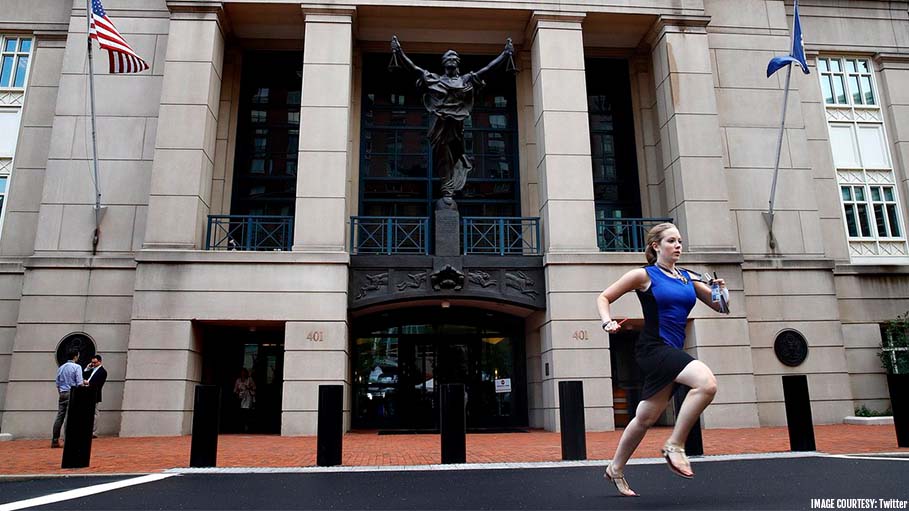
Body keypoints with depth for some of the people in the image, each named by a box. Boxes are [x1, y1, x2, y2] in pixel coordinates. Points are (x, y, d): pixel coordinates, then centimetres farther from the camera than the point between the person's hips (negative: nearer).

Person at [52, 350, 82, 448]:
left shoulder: (61, 368, 14)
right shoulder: (77, 367, -5)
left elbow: (58, 384, 15)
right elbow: (79, 383, -11)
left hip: (62, 393, 6)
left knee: (59, 417, 5)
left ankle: (55, 441, 5)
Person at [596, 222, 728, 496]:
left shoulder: (688, 278, 15)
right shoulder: (644, 275, -1)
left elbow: (719, 306, 18)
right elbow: (604, 297, 2)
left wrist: (720, 290, -3)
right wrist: (608, 322, -16)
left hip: (672, 352, 7)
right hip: (653, 348, -6)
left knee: (646, 418, 13)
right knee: (706, 382, -28)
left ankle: (615, 469, 30)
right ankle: (675, 445, -14)